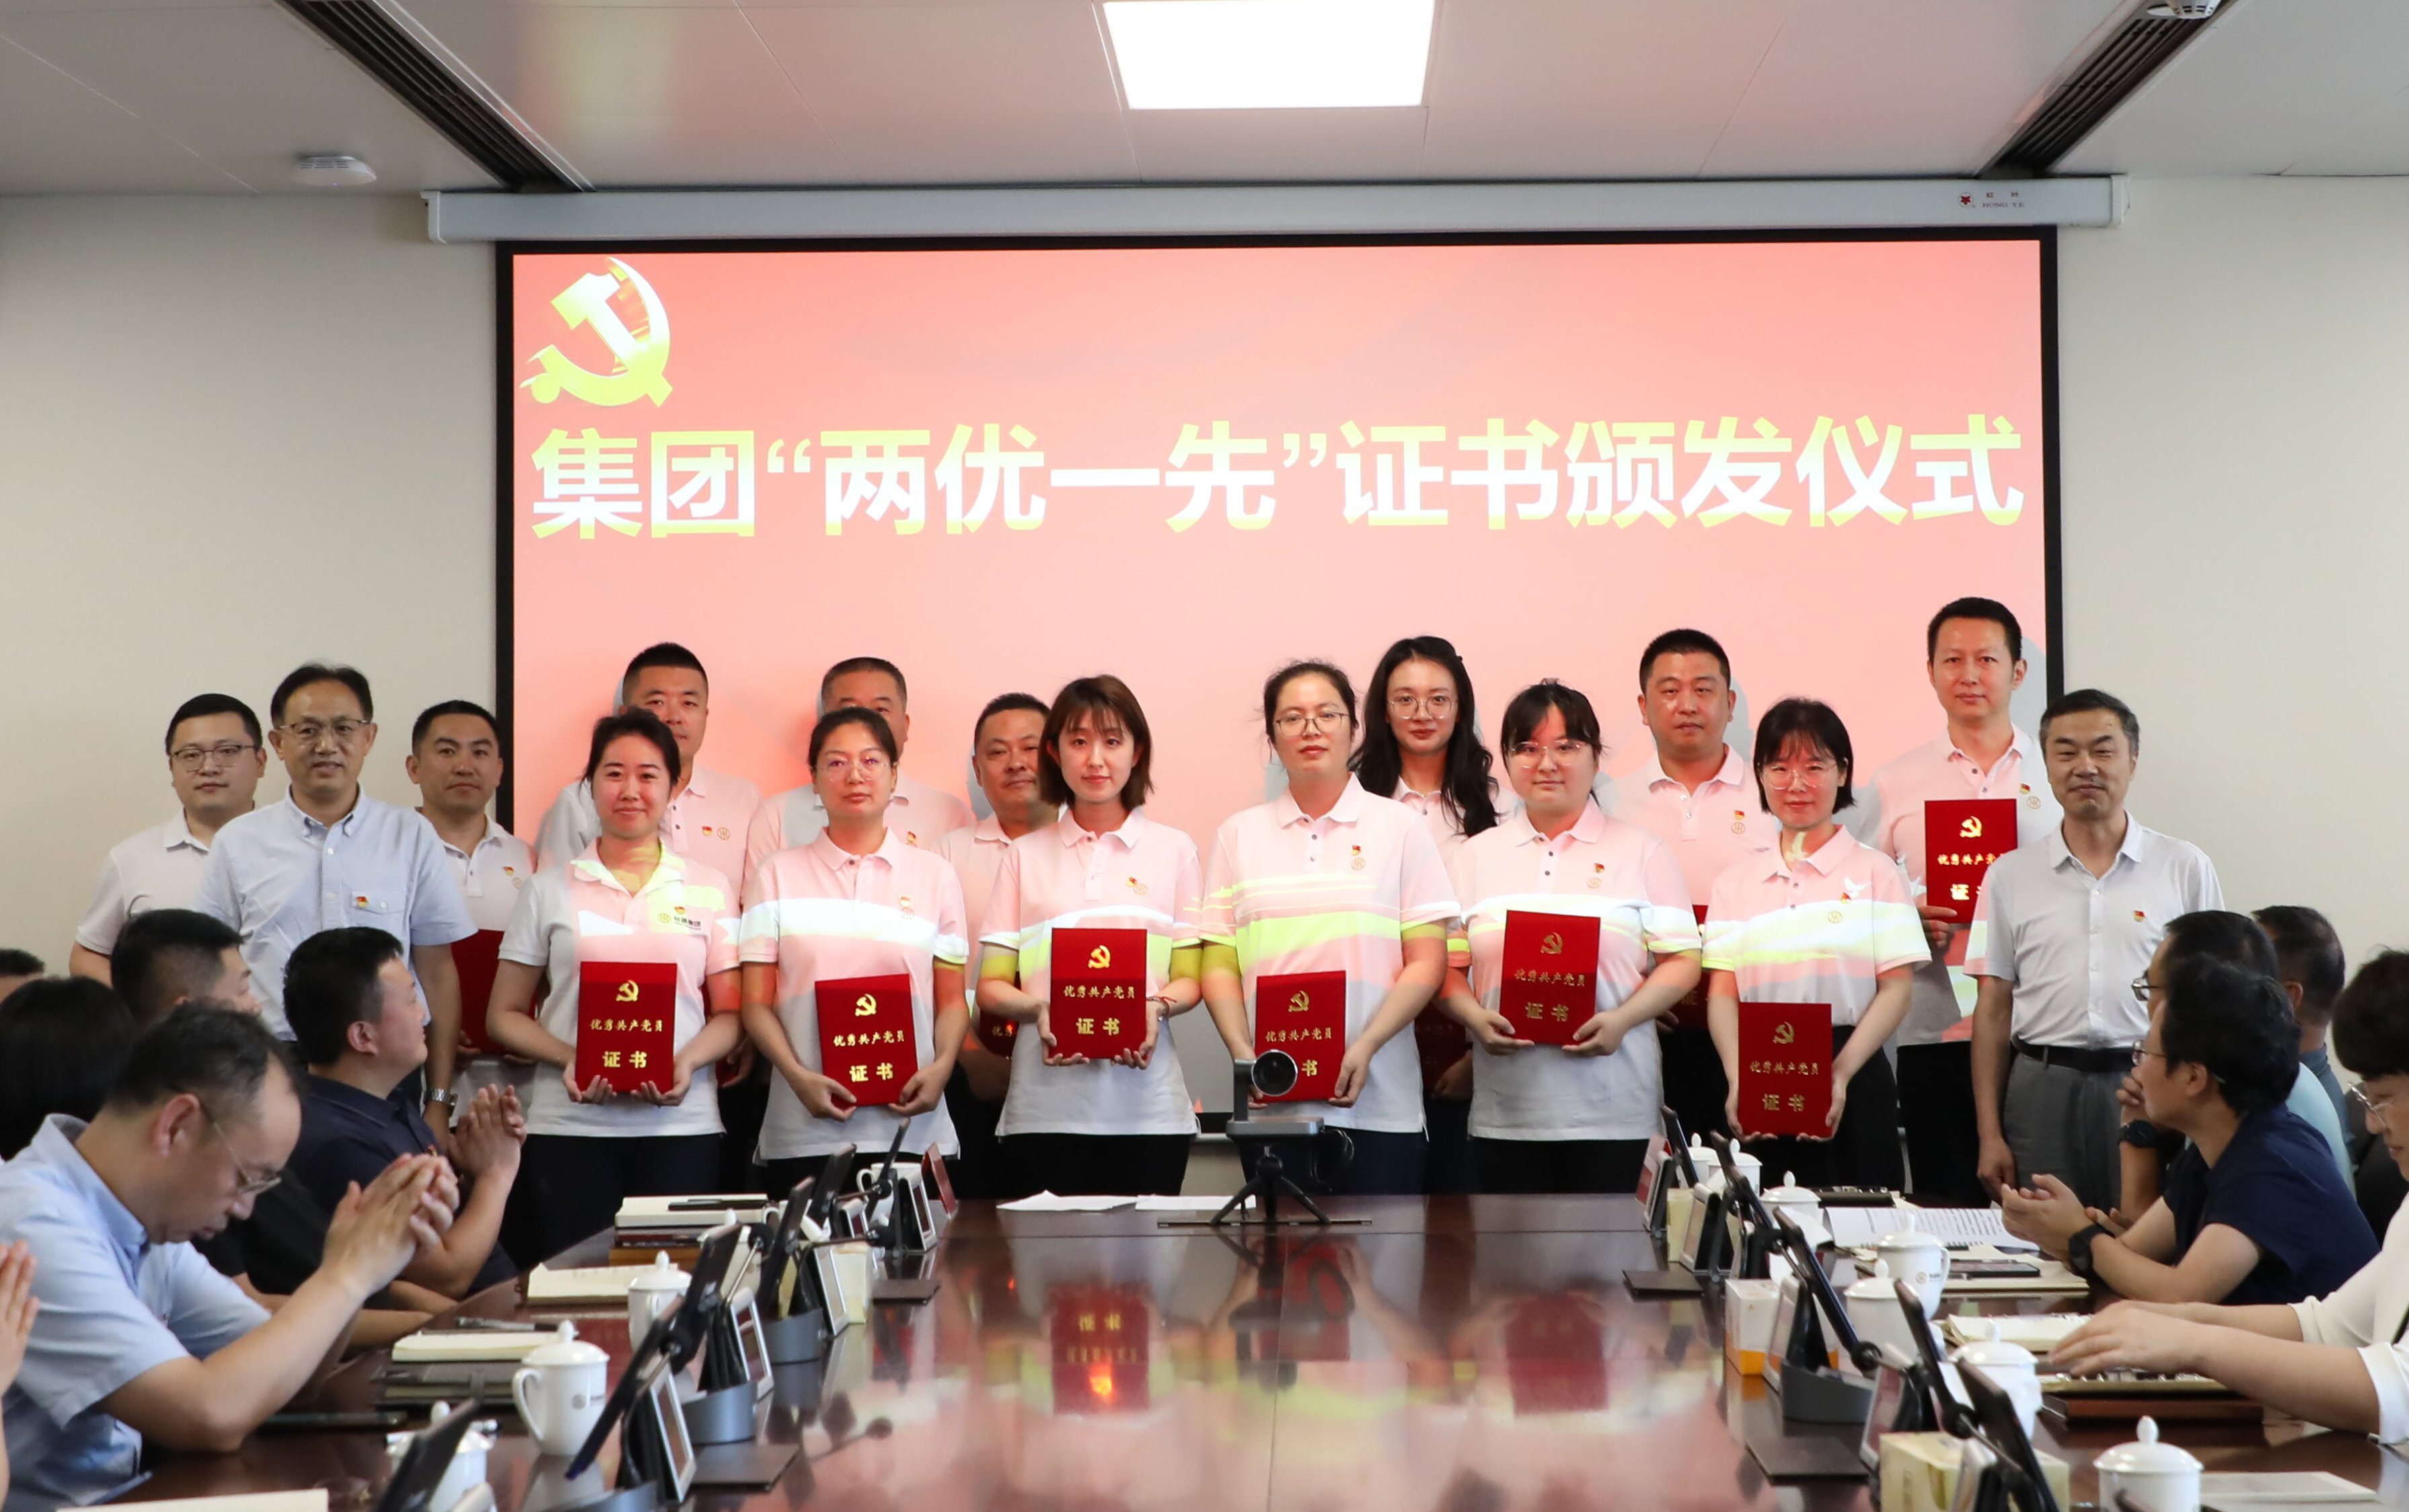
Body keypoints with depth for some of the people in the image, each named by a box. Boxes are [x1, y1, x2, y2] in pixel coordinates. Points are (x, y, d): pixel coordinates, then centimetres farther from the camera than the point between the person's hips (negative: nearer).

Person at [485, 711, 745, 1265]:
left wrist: (688, 1062, -11)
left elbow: (731, 1014, 10)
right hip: (569, 1128, 0)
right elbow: (504, 1016, 9)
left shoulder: (709, 890, 11)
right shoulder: (550, 889, 9)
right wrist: (567, 1058, -10)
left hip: (680, 1124, 0)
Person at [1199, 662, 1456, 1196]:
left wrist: (1365, 1047, -12)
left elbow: (1427, 962, 0)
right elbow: (1219, 965, 7)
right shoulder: (1239, 835, 12)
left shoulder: (1401, 827, 6)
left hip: (1378, 1100, -1)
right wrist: (1243, 1053, -9)